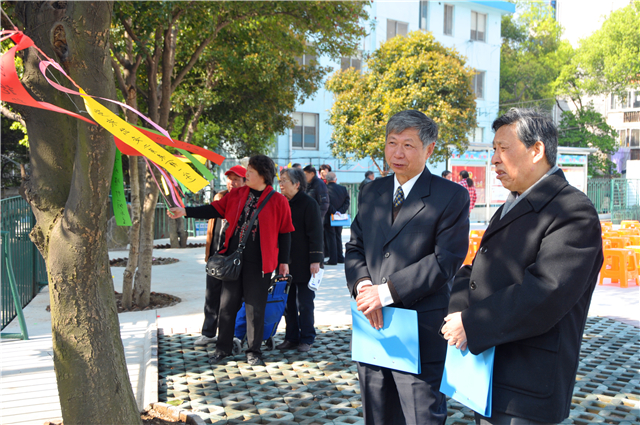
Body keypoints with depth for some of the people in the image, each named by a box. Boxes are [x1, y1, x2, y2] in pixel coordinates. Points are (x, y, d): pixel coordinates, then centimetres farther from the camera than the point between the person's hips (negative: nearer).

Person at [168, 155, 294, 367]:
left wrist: (283, 262, 0)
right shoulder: (236, 195, 7)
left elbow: (284, 233, 0)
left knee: (255, 307, 4)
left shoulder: (278, 201, -4)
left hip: (258, 262, -4)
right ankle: (223, 348, 23)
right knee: (227, 304, 9)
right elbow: (214, 209, 9)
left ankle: (254, 351, 19)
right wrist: (185, 211, -1)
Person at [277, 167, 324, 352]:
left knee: (304, 304, 2)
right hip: (285, 262, 6)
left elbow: (315, 233, -12)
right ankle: (291, 338, 21)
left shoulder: (308, 203, -9)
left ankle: (306, 339, 14)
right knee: (288, 302, 10)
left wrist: (315, 260, -16)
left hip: (303, 264, -6)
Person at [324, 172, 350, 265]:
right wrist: (340, 211, -7)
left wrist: (333, 212, -13)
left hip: (328, 218, -5)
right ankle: (340, 257, 20)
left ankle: (333, 259, 1)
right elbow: (347, 202, -1)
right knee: (338, 237, 17)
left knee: (330, 238, 1)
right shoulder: (343, 189, 3)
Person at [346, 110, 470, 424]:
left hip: (419, 335, -5)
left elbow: (446, 259, -14)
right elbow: (355, 247, 12)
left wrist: (388, 291, -17)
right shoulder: (372, 191, 13)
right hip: (373, 328, 6)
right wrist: (362, 285, -9)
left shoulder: (452, 196, -6)